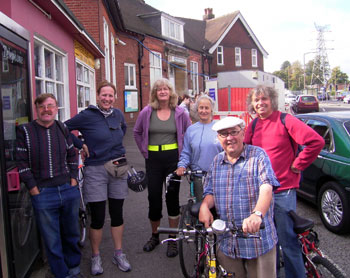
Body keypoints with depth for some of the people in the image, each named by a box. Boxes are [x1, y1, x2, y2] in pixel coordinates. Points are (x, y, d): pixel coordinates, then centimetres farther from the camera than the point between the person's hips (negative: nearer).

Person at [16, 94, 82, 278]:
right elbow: (22, 164, -6)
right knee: (52, 241, 7)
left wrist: (73, 182, 4)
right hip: (43, 195, -3)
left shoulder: (63, 129, 7)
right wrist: (35, 191, -10)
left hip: (69, 191, 3)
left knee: (71, 235, 17)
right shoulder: (24, 131, -4)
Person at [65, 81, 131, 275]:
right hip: (95, 171, -4)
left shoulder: (118, 114, 5)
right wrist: (81, 145, -7)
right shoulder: (87, 115, -9)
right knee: (98, 217, 2)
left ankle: (119, 254, 27)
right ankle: (96, 256, 23)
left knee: (117, 214, 12)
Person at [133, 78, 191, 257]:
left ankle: (173, 239, 19)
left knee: (172, 197, 5)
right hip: (153, 160, 1)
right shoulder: (147, 112, 1)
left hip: (173, 159, -1)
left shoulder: (180, 113, 0)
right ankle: (154, 236, 28)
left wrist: (183, 152, 2)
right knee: (153, 197, 6)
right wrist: (144, 150, 8)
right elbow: (137, 132, 14)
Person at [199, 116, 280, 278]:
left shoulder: (258, 155, -7)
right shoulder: (217, 161, 10)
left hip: (257, 237, -4)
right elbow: (210, 192, 12)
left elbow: (266, 188, -20)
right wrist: (204, 205, -11)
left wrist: (257, 214, -38)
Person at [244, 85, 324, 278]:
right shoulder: (253, 126, 9)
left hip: (283, 191, -6)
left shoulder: (286, 121, -9)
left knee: (288, 240, 1)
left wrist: (297, 165, -11)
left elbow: (316, 141, -16)